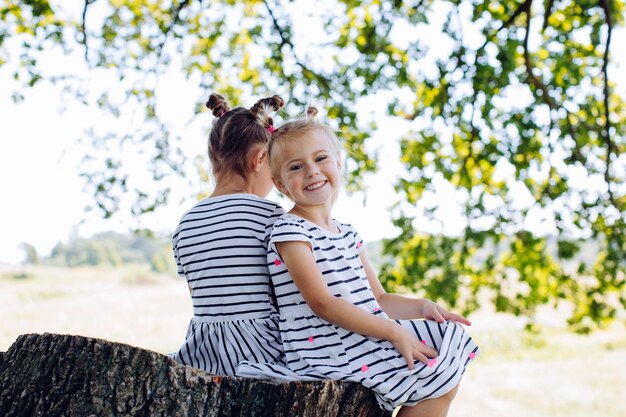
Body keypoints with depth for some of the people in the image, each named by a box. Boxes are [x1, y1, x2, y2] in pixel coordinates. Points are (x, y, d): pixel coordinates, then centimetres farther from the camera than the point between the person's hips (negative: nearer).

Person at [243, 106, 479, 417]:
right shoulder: (290, 232, -11)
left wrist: (422, 307, -2)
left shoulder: (347, 233, 15)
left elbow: (377, 300, 17)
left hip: (364, 340, 9)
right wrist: (394, 332, -21)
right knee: (442, 379, -9)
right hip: (328, 354, -9)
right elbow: (322, 303, -19)